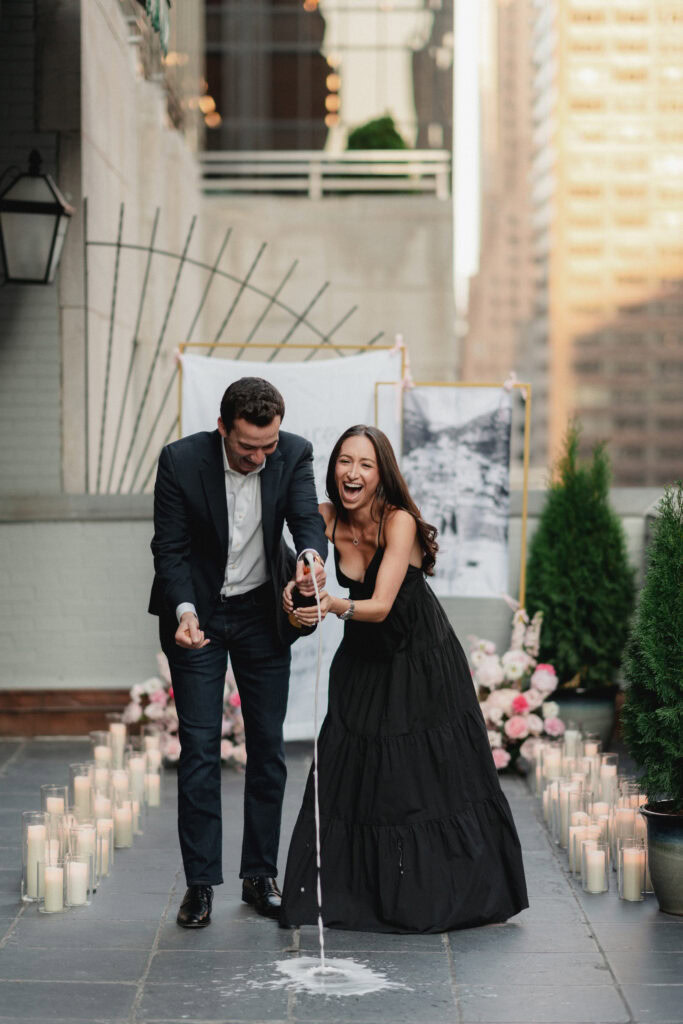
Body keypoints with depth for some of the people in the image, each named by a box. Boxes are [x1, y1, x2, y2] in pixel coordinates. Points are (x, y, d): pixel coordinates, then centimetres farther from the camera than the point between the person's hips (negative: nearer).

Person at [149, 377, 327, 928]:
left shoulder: (294, 454, -13)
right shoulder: (180, 460, -19)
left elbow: (308, 518, -21)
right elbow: (170, 547, -14)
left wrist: (313, 558, -45)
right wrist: (185, 610, -30)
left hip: (262, 612, 2)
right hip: (198, 613, -2)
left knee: (268, 746, 6)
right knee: (199, 748, -5)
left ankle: (261, 874, 16)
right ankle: (200, 882, 1)